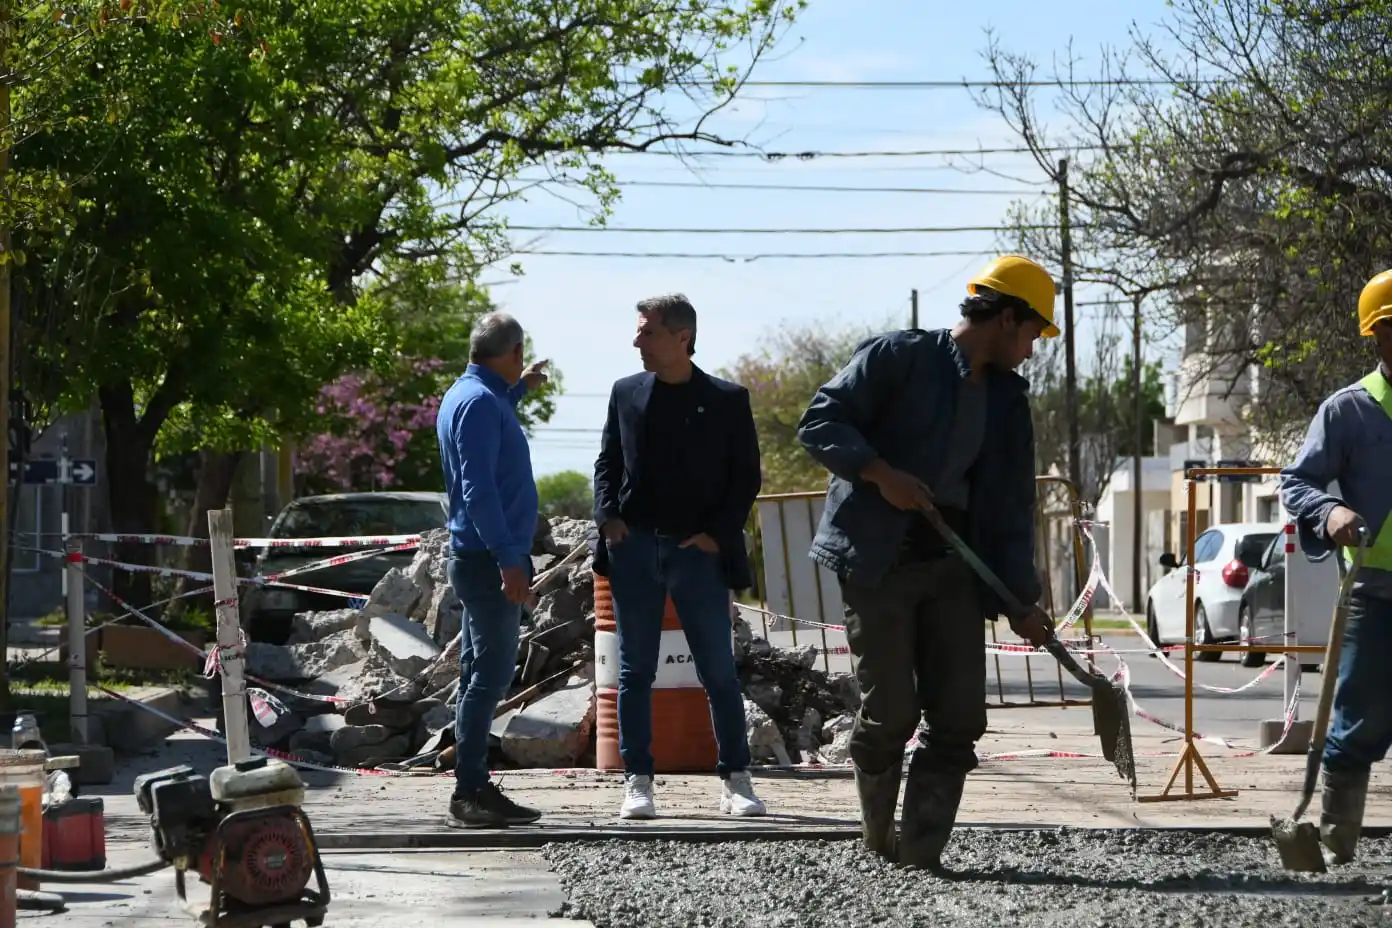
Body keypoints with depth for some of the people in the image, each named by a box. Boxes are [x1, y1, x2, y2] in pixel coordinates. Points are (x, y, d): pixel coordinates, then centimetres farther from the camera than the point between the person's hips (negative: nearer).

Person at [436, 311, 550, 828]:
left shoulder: (465, 395, 15)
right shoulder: (479, 403, -16)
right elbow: (479, 489, -23)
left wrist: (519, 391, 37)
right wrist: (509, 560, -25)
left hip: (480, 558, 10)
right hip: (489, 559, -10)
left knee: (482, 674, 12)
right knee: (490, 674, -10)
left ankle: (473, 788, 15)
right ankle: (470, 792, -10)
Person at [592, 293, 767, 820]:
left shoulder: (726, 400, 2)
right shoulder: (626, 393, 10)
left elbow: (747, 476, 2)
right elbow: (607, 462, 13)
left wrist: (719, 533, -8)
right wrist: (608, 516, -3)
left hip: (699, 552, -2)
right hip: (634, 548, 2)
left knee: (719, 672, 2)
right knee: (636, 672, 3)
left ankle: (736, 781, 9)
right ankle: (637, 783, 7)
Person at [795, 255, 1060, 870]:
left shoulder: (1007, 399, 13)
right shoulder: (897, 357, -5)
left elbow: (1012, 503, 12)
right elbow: (819, 422, -9)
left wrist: (1021, 600, 6)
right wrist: (882, 474, -20)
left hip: (953, 566, 6)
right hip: (878, 561, -6)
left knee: (959, 717, -3)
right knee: (890, 712, -4)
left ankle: (920, 854, 2)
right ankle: (878, 836, 21)